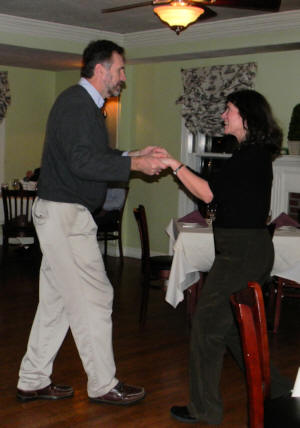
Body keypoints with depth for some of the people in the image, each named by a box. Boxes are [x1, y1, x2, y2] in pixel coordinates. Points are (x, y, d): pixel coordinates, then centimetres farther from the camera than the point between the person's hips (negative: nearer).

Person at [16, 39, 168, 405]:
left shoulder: (83, 104, 18)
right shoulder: (76, 103, -15)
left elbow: (95, 155, 23)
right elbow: (82, 161, -26)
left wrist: (135, 155, 15)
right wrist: (134, 165, -22)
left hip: (63, 213, 11)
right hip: (64, 212, -11)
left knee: (56, 299, 13)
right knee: (94, 297, -4)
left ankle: (33, 381, 22)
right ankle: (103, 385, 8)